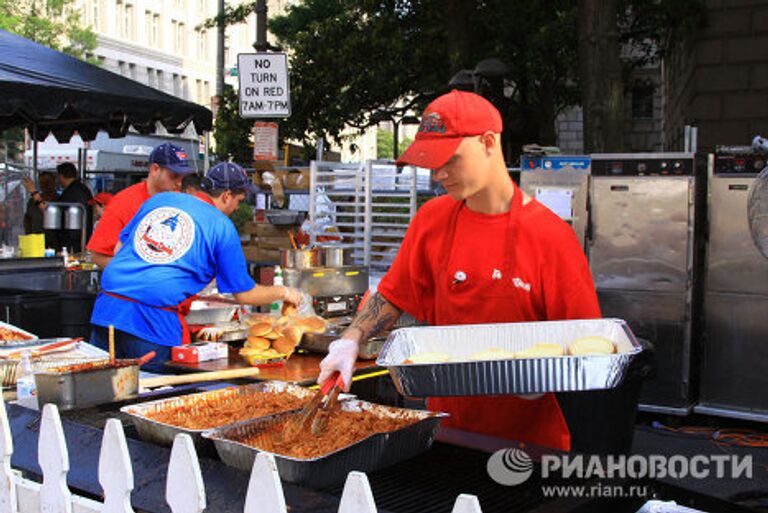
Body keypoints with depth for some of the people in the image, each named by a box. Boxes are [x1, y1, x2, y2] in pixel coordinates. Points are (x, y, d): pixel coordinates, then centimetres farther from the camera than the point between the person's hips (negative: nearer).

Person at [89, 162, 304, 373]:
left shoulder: (158, 199, 16)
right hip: (154, 320, -5)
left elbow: (119, 249, 23)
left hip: (106, 307, 5)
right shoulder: (222, 227, 3)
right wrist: (284, 292, 24)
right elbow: (244, 295, 8)